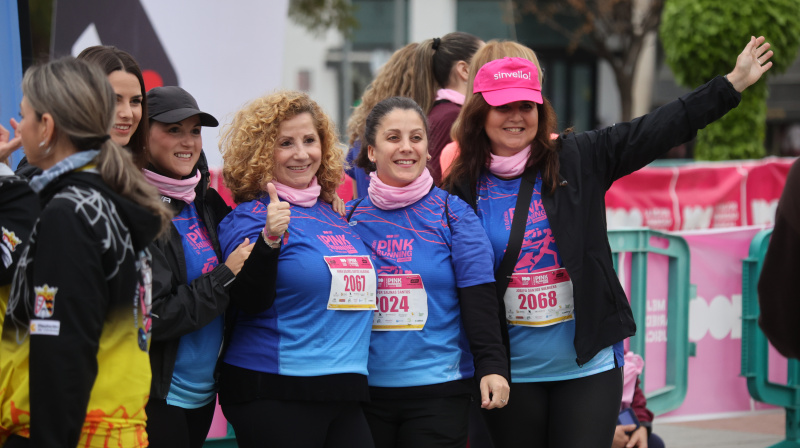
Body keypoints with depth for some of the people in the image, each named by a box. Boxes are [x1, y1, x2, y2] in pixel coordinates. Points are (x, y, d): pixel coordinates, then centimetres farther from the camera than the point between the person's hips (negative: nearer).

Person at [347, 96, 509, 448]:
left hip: (439, 390, -2)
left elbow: (479, 300, -3)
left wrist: (492, 366, -13)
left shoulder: (453, 215, 1)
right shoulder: (350, 217, 6)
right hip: (364, 390, 2)